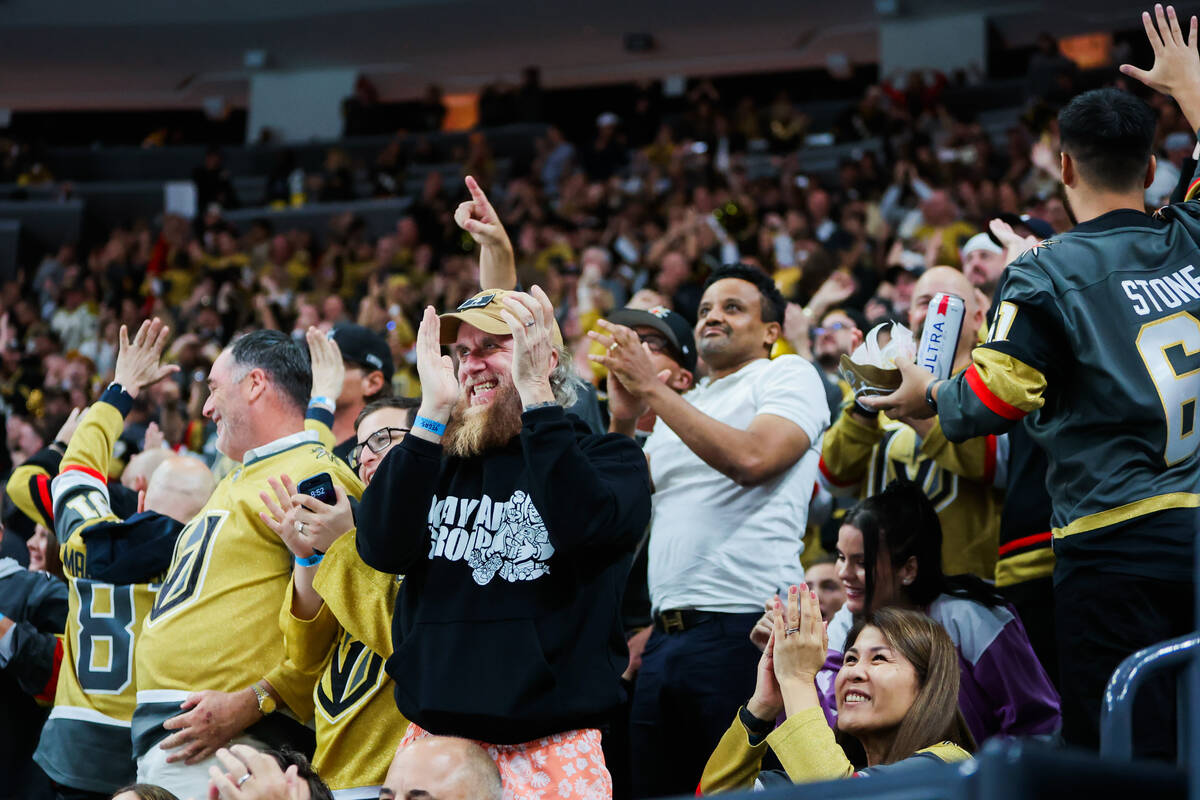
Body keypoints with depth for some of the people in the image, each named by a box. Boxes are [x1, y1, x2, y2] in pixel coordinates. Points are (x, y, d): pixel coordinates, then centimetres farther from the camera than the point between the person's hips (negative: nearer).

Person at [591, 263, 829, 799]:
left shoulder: (789, 374, 3)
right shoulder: (681, 408, 24)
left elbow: (751, 459, -16)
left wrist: (652, 389, -12)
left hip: (744, 622, -7)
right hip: (666, 633, 7)